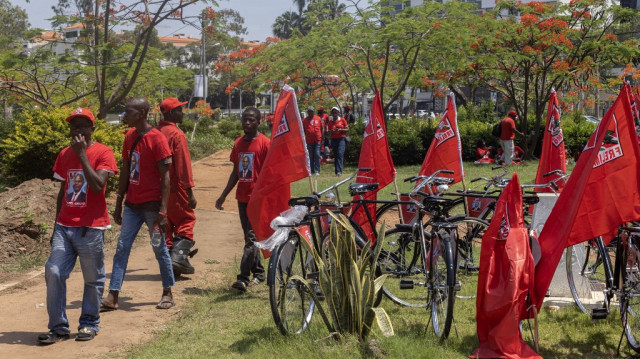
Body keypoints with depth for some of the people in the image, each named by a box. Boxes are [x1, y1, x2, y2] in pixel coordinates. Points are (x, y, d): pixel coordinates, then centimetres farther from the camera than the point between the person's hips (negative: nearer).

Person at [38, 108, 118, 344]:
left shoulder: (103, 153, -6)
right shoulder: (65, 154, 12)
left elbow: (97, 186, -20)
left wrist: (82, 154, -17)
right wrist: (57, 225, 18)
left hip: (91, 227, -5)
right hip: (65, 226, 5)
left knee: (93, 279, 3)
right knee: (53, 273, -4)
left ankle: (89, 324, 18)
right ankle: (58, 327, 3)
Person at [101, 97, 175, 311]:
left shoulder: (157, 139, -14)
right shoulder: (129, 136, 8)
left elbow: (165, 176, -15)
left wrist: (163, 211, -20)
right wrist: (119, 203, 14)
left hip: (152, 205, -7)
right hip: (132, 204, 7)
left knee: (160, 249, 5)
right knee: (122, 248, 2)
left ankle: (167, 293, 19)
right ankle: (112, 297, 1)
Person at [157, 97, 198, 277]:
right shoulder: (177, 134, -13)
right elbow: (183, 165, -16)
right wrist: (190, 191, -15)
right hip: (175, 188, -7)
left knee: (165, 224, 12)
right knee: (186, 221, 4)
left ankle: (167, 263, 13)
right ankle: (179, 255, -13)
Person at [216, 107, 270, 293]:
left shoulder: (264, 143, -8)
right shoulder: (238, 143, 12)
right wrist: (224, 195, 16)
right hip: (242, 197, 7)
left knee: (251, 237, -11)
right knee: (250, 237, 13)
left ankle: (243, 278, -16)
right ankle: (258, 273, 25)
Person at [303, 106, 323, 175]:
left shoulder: (318, 118, 6)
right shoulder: (304, 120, 5)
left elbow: (321, 129, 11)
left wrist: (322, 138, 6)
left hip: (318, 140, -1)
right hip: (309, 141, 1)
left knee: (317, 155, -5)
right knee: (310, 157, 5)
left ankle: (317, 171, -3)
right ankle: (311, 171, 11)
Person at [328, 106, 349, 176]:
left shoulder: (342, 120, 5)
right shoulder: (330, 121, 12)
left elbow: (347, 129, 4)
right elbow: (329, 131, 15)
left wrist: (340, 130, -12)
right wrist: (332, 131, -8)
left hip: (341, 139, -3)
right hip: (333, 139, 3)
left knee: (340, 154, -17)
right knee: (335, 155, 3)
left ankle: (339, 171, -24)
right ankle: (337, 171, 9)